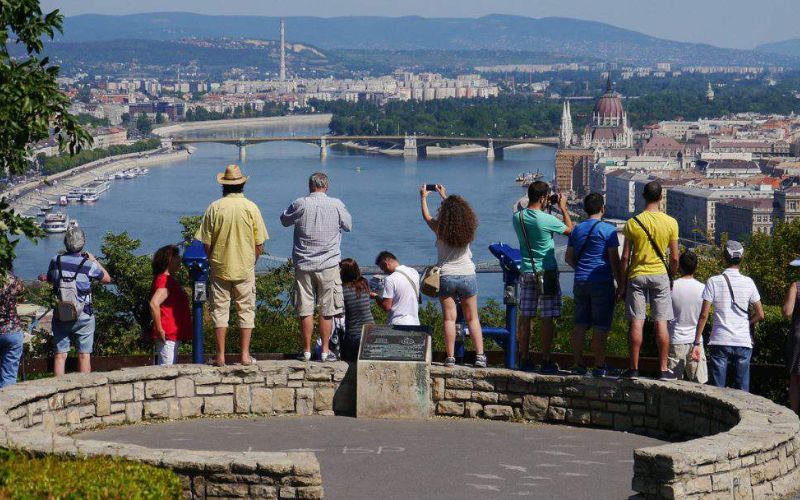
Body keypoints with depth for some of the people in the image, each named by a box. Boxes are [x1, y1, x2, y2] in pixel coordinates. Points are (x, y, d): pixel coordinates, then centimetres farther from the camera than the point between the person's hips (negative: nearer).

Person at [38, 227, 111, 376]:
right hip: (83, 317, -2)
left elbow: (50, 279, 11)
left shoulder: (56, 262, -5)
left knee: (60, 355, 7)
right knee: (84, 355, 5)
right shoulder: (89, 265, -14)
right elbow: (107, 279, 2)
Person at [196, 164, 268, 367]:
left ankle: (220, 355, 6)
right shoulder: (251, 208, -6)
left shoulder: (214, 208, -7)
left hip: (220, 268, 0)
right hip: (245, 269, 0)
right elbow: (259, 244, -3)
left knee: (220, 311, 7)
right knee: (246, 311, 9)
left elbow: (206, 243, -4)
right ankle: (245, 355, 8)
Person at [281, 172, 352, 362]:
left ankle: (306, 350, 9)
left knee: (305, 310, 5)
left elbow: (284, 220, 13)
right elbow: (348, 226, 12)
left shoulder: (299, 204, -5)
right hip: (328, 265, 0)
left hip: (303, 265, 0)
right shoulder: (337, 205, -4)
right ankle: (325, 350, 8)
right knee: (327, 310, 6)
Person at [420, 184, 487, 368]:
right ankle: (480, 356, 3)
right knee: (472, 318, 9)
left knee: (449, 318, 1)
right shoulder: (468, 228, -4)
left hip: (446, 276, -2)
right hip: (468, 275, 2)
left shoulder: (441, 229, -11)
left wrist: (423, 197, 26)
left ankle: (450, 357, -3)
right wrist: (444, 196, 31)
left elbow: (426, 216, 8)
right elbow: (459, 212, 17)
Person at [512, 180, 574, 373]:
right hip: (547, 272, -5)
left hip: (526, 271, 5)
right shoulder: (547, 220, -16)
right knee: (547, 318, 0)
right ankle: (546, 361, 0)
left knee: (525, 317, 7)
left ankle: (524, 359, 9)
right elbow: (570, 230, 0)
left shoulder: (518, 218, -2)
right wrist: (564, 209, 11)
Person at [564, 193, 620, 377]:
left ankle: (578, 365, 9)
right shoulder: (608, 230, -8)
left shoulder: (577, 229, 9)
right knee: (600, 327, -2)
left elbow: (569, 258, 15)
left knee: (580, 325, 9)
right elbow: (614, 260, -9)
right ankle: (599, 367, -1)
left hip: (580, 282, 5)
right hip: (602, 282, -5)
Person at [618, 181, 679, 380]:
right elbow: (674, 258, -1)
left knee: (636, 322, 1)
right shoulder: (671, 223, -4)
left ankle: (634, 368, 3)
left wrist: (622, 284, 4)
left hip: (637, 276, 0)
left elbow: (625, 257, -4)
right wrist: (670, 277, 15)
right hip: (660, 275, 0)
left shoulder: (633, 223, -6)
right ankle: (663, 369, 5)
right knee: (661, 323, 4)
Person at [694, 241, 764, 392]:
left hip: (720, 342, -1)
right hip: (743, 342, 1)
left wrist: (697, 343, -2)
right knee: (742, 391, 5)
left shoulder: (713, 282, -3)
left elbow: (704, 315, -6)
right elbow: (760, 315, 2)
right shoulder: (748, 283, 1)